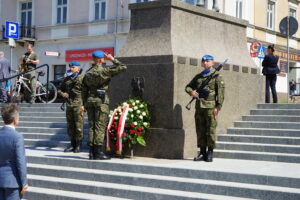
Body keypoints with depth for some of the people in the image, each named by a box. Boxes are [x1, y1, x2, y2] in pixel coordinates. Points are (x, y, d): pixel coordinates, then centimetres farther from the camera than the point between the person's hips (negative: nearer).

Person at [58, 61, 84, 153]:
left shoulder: (82, 79, -3)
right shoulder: (67, 79, 17)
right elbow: (60, 89, 27)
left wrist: (84, 105, -15)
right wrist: (62, 93, 4)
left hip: (78, 105, -6)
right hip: (69, 105, 6)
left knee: (78, 126, -5)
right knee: (70, 125, 9)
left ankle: (78, 145, 2)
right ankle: (72, 144, 18)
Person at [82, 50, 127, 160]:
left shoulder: (88, 73, 10)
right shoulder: (104, 71, -8)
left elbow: (84, 90, 12)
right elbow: (122, 67, -8)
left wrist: (85, 104, 18)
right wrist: (112, 59, 3)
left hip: (90, 101, 6)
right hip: (102, 101, -6)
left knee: (92, 126, 8)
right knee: (100, 126, -5)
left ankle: (92, 152, 8)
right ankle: (99, 152, -6)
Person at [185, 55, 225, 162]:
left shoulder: (217, 76, 1)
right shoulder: (198, 76, 18)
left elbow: (220, 92, -5)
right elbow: (188, 86, 25)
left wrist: (218, 107, -13)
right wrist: (191, 92, 1)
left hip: (210, 107, -5)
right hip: (199, 107, 5)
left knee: (210, 130, -4)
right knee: (200, 130, 6)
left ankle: (210, 153, 3)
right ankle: (202, 152, 13)